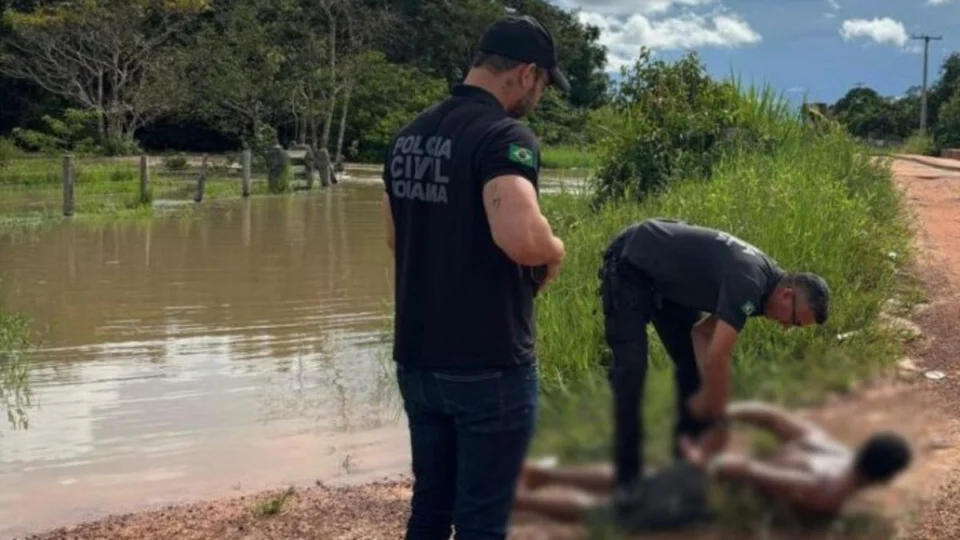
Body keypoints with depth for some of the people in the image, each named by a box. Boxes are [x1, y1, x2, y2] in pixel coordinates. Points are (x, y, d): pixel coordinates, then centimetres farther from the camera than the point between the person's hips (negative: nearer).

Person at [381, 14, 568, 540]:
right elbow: (520, 236, -32)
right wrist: (555, 252, -12)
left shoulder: (408, 137, 9)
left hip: (417, 358, 8)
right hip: (488, 365, -7)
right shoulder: (504, 135, -17)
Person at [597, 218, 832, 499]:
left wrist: (708, 395, -12)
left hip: (663, 273, 10)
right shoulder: (748, 283, -31)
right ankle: (628, 478, -13)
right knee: (631, 367, -18)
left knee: (691, 362, 7)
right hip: (630, 263, -10)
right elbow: (717, 358, -32)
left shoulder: (761, 279, -1)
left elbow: (704, 332, -1)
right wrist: (717, 414, -19)